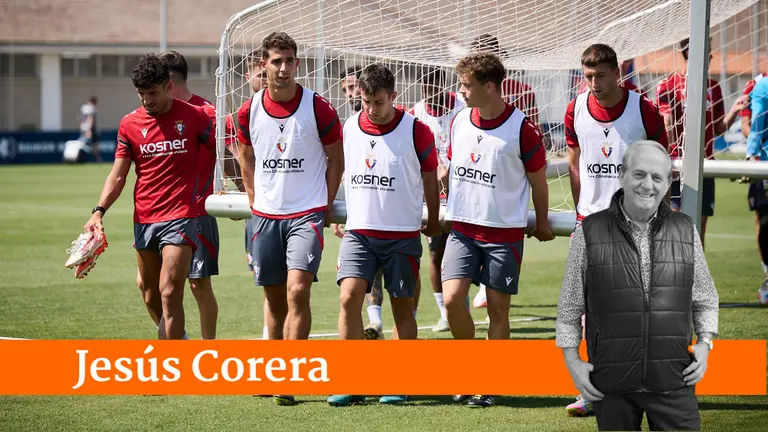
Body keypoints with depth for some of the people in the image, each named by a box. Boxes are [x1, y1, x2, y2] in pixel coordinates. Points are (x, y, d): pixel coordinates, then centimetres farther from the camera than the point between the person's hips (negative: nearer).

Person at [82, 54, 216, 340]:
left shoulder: (194, 117, -2)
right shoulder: (129, 124, 5)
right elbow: (118, 175, 6)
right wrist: (99, 211, -6)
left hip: (180, 217, -4)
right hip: (143, 219, 4)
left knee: (169, 293, -15)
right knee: (150, 295, 13)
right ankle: (178, 338, 38)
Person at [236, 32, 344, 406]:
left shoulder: (319, 109, -8)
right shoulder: (249, 111, 1)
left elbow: (336, 160, 4)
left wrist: (326, 206, 1)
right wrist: (255, 202, 14)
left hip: (307, 214, -3)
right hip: (265, 216, 4)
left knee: (297, 292, -17)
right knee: (275, 300, 9)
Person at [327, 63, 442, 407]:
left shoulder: (416, 131, -7)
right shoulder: (349, 128, 3)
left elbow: (430, 179, 6)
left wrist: (434, 222, 14)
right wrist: (336, 214, 23)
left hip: (402, 233, -2)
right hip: (358, 230, 2)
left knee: (402, 307, 4)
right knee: (349, 297, -13)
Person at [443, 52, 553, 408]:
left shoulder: (522, 130, -11)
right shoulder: (459, 122, 4)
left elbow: (538, 180, 2)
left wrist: (541, 224, 11)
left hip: (505, 231, -4)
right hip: (462, 227, 4)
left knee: (497, 309, 0)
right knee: (452, 299, -9)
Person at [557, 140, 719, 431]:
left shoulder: (686, 231, 6)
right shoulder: (590, 232, 0)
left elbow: (705, 300, 15)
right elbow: (570, 306, 6)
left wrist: (704, 343, 0)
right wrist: (572, 362, 0)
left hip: (673, 382, 1)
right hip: (611, 384, -1)